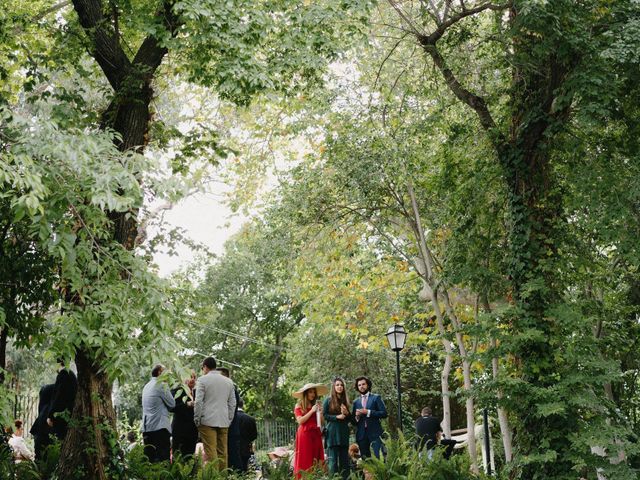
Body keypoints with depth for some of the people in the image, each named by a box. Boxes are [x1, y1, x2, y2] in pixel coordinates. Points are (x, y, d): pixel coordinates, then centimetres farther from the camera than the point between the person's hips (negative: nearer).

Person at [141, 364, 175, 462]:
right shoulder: (161, 385, -8)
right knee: (163, 458, -9)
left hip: (146, 427, 8)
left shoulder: (146, 386, 17)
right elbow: (172, 404, -4)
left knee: (150, 458, 7)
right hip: (160, 426, -8)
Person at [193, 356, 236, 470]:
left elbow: (198, 401, -7)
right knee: (222, 452, 6)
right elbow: (232, 403, 14)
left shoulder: (203, 380, -1)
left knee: (210, 452, -6)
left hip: (208, 421, -4)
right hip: (224, 422, 4)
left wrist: (197, 419, 0)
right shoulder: (228, 382, 14)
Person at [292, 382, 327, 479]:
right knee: (305, 460, -8)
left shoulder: (316, 405, 16)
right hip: (304, 435, -4)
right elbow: (300, 421, -8)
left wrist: (320, 412, -2)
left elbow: (321, 423, 15)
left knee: (316, 460, -2)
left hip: (316, 435, 4)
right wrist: (311, 411, -11)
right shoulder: (299, 406, 5)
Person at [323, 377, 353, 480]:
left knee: (344, 459, 3)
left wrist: (347, 413, -3)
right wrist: (336, 417, -14)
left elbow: (350, 418, 19)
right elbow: (324, 415, -3)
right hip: (333, 433, -4)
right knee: (333, 459, -5)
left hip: (344, 433, 4)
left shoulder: (345, 401, 15)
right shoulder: (328, 401, 3)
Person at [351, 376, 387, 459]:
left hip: (375, 433, -3)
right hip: (361, 434, 3)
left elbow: (384, 413, -4)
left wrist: (368, 412, -11)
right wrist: (356, 416, -5)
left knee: (379, 457, -13)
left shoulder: (376, 398, 8)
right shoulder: (356, 402, 18)